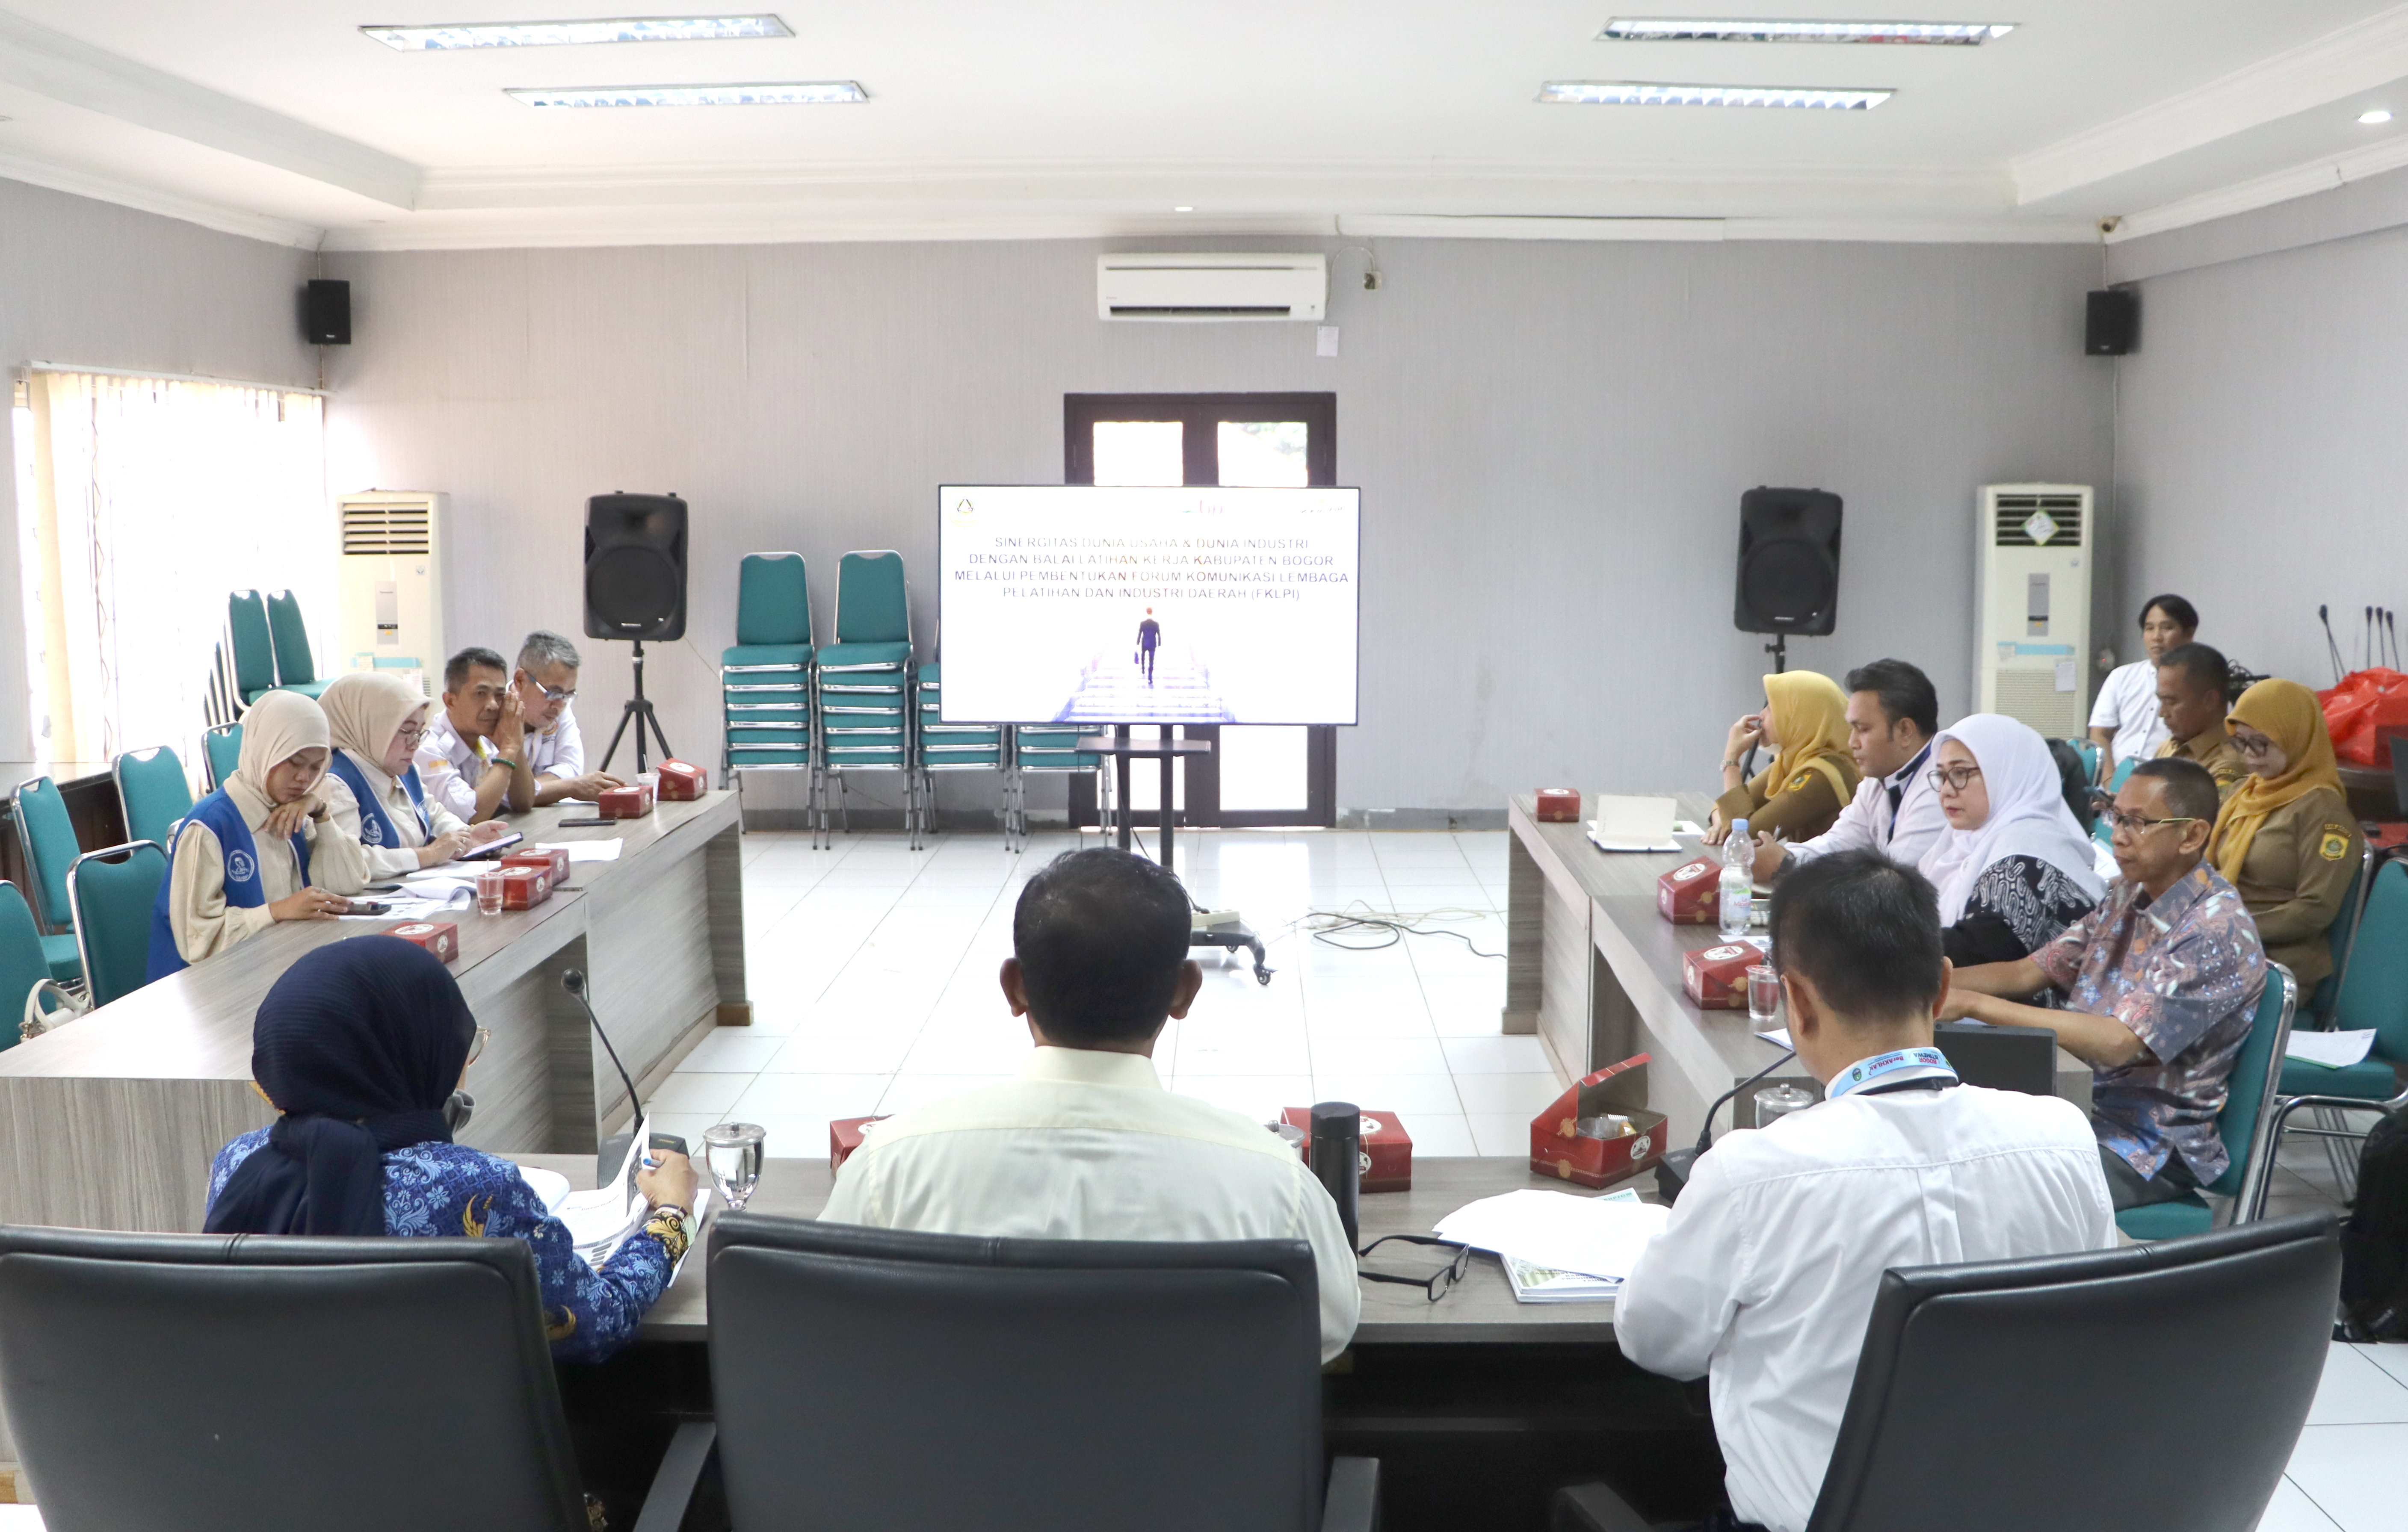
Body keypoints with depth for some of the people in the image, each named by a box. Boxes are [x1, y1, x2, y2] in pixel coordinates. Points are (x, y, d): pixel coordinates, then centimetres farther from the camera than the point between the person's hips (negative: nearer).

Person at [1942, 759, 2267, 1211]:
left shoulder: (2218, 931, -17)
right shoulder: (2126, 895, 9)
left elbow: (2119, 1042, -26)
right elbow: (2027, 972, 12)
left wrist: (1972, 1004, -28)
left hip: (2151, 1145, -8)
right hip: (2077, 1106, 8)